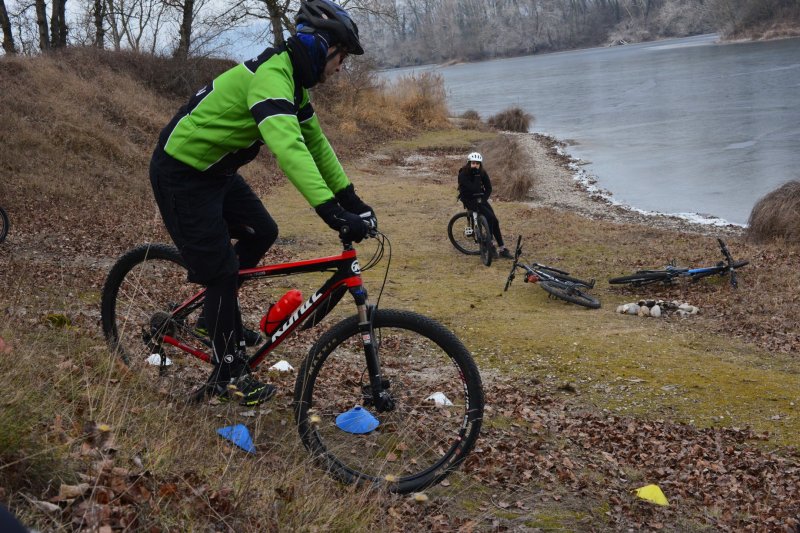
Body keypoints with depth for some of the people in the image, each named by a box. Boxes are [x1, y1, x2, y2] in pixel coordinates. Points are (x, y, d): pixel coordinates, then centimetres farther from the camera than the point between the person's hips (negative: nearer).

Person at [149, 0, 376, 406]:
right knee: (221, 270, -6)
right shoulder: (270, 76, -27)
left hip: (216, 170, 10)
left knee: (262, 233, 14)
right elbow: (288, 148, -41)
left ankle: (216, 316, 27)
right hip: (181, 174, -10)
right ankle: (227, 375, 8)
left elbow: (315, 143, 11)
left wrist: (350, 199, 6)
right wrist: (333, 213, -47)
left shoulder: (291, 81, 5)